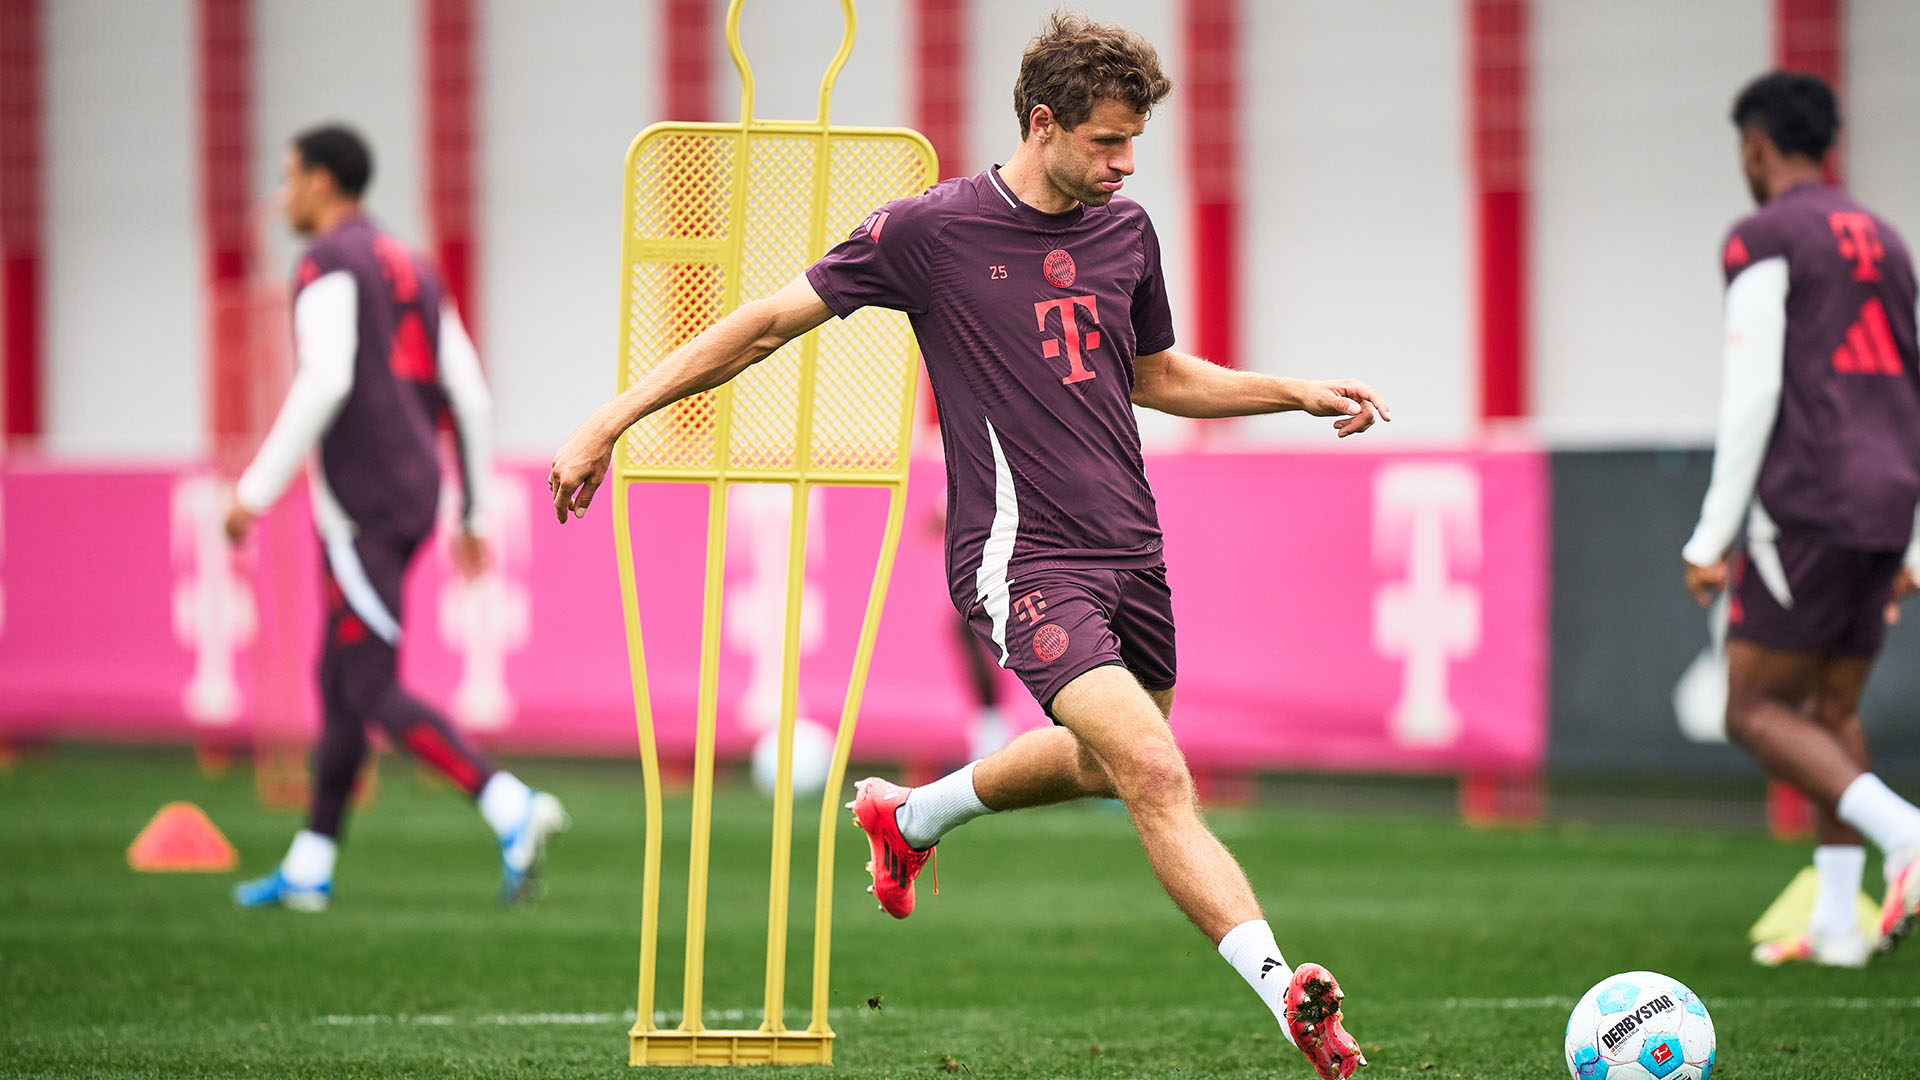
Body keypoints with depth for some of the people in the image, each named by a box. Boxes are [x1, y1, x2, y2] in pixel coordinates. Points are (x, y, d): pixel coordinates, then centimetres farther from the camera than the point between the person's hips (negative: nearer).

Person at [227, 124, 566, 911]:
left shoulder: (329, 263, -8)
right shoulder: (414, 272, 19)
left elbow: (326, 382, -22)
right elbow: (470, 399, 16)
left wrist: (255, 490, -19)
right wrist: (472, 516, 21)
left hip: (360, 504, -9)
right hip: (414, 498, 9)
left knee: (374, 694, -10)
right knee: (339, 680, 15)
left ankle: (512, 809, -25)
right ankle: (309, 869, 18)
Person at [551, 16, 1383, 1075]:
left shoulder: (1124, 231, 8)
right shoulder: (930, 230, -8)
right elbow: (767, 322, -2)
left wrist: (1298, 391, 14)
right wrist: (611, 421, -4)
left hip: (1129, 551, 7)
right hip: (1020, 555, -7)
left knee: (1105, 762, 22)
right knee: (1154, 775, -21)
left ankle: (909, 817, 47)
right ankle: (1286, 994, -29)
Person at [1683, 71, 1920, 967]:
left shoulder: (1764, 239, -4)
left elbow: (1751, 393, -12)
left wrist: (1712, 537, -9)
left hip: (1808, 508, -8)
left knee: (1756, 710, -4)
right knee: (1832, 709, 14)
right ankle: (1836, 922, 8)